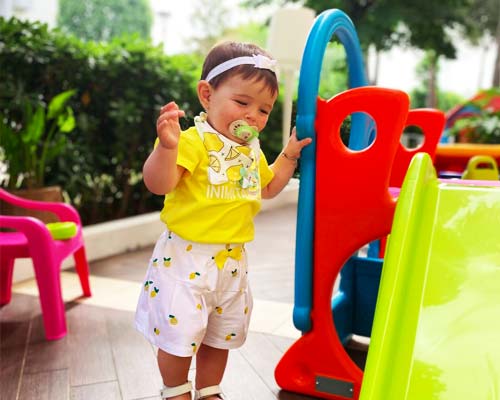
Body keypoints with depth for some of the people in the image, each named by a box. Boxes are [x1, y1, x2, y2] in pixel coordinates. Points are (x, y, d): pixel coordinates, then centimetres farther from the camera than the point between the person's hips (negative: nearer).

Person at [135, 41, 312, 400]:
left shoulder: (252, 151, 8)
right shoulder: (194, 140, -19)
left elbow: (267, 188, 24)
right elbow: (158, 183, -30)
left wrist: (290, 153, 18)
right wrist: (167, 146, -46)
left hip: (231, 260, 7)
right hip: (186, 257, -7)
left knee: (222, 333, 19)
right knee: (179, 331, 4)